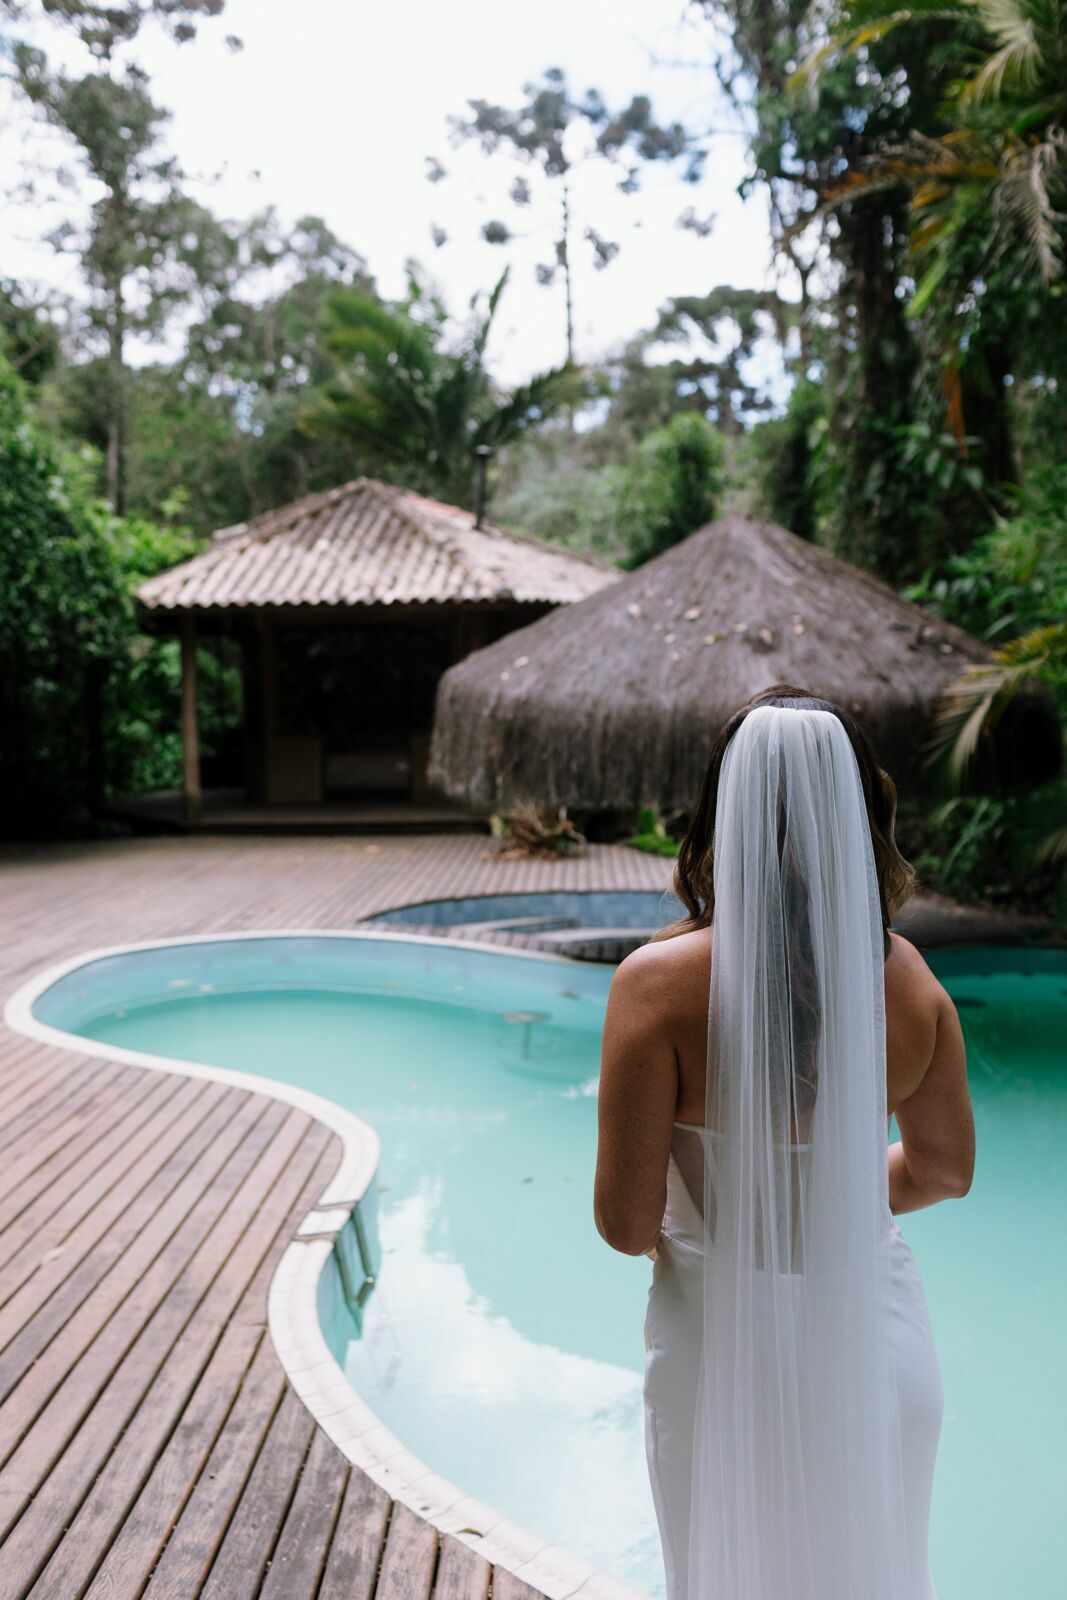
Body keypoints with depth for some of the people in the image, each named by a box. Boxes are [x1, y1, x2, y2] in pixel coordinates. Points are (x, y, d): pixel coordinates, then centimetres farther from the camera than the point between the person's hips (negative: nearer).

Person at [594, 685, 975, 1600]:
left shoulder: (660, 983, -23)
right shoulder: (909, 978, -11)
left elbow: (626, 1223, -19)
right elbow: (943, 1170, 4)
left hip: (731, 1349, -3)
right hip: (880, 1344, 3)